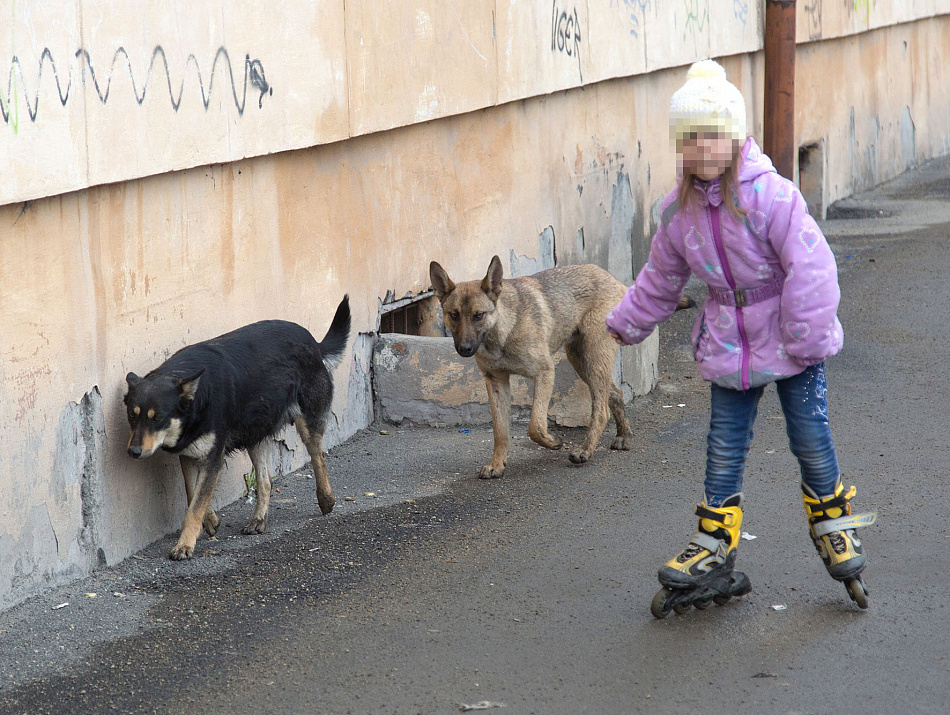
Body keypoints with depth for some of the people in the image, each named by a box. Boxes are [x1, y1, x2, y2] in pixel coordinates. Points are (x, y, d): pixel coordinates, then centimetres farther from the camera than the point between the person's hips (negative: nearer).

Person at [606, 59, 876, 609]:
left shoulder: (770, 195, -21)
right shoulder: (679, 210, -2)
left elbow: (810, 266, -22)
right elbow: (662, 278, 15)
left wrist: (805, 338, -20)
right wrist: (628, 323, 23)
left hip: (791, 339, -4)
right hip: (728, 345, 4)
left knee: (811, 438, 4)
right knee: (725, 445, 7)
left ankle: (835, 527, 26)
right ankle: (716, 543, 18)